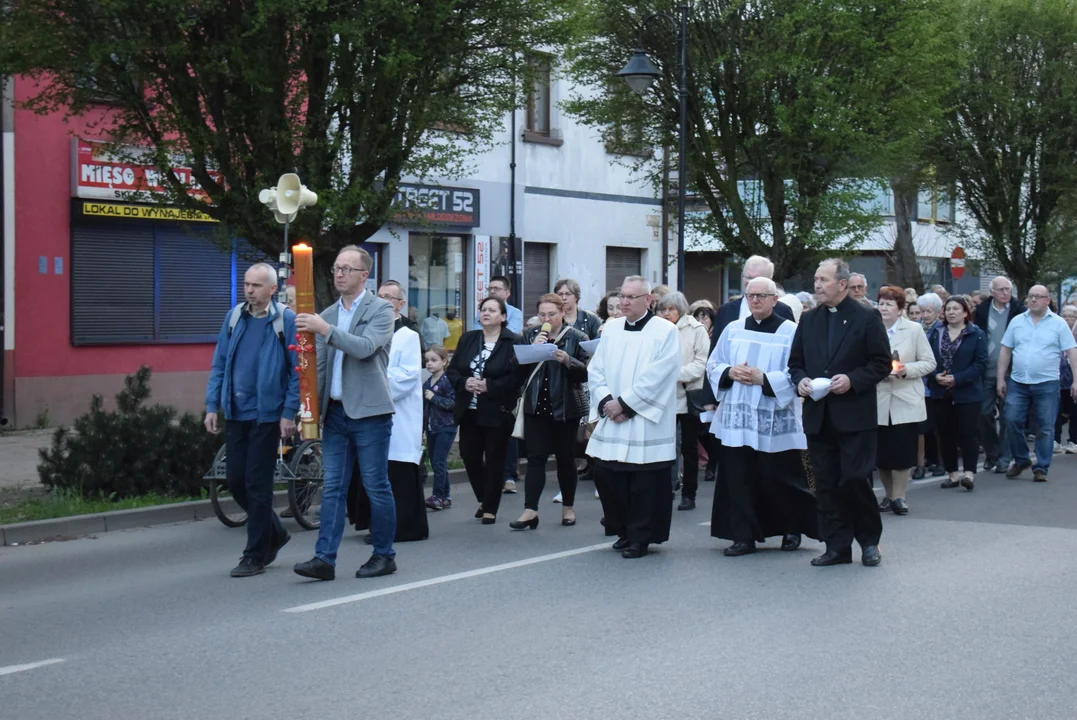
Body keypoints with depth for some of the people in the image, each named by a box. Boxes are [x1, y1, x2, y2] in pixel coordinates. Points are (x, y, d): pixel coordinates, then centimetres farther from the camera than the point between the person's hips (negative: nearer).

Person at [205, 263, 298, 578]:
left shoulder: (286, 321, -7)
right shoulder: (234, 317, 8)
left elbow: (298, 371, -7)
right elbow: (219, 364, 12)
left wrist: (289, 413, -12)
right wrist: (212, 406, 6)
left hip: (267, 415, -5)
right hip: (236, 413, 6)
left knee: (257, 484, -1)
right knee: (236, 480, 8)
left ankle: (256, 555, 10)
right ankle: (274, 533, 29)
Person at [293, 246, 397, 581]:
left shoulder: (380, 310, -2)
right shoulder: (327, 315, 15)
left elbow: (366, 348, -19)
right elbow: (320, 366, 17)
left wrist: (325, 330, -25)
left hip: (369, 412, -5)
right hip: (335, 412, 5)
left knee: (376, 487, 1)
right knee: (332, 488, 2)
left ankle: (384, 555, 12)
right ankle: (325, 558, 0)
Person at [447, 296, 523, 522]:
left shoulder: (514, 342, -7)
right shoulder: (468, 339, 10)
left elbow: (517, 376, -16)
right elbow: (451, 370, 9)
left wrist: (489, 386, -20)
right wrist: (464, 383, -11)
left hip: (498, 412, -5)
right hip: (469, 411, 5)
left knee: (494, 460, 3)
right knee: (469, 456, 6)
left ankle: (490, 509, 13)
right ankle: (484, 499, 29)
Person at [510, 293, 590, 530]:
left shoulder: (576, 338, -3)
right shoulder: (531, 336, 7)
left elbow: (586, 372, -9)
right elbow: (518, 369, 1)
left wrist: (568, 360, -25)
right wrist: (533, 349, -13)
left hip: (565, 408, -2)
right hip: (536, 407, 2)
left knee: (565, 458, 8)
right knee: (535, 458, -3)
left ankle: (568, 508, 20)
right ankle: (530, 510, -6)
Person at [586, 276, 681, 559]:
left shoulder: (665, 332, -5)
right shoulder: (611, 328, 11)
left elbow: (656, 377, -13)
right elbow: (595, 371, 9)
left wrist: (624, 404, -14)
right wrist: (606, 401, -7)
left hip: (646, 424, -5)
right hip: (611, 422, 5)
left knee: (644, 483, -2)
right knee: (606, 476, 4)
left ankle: (639, 538, 9)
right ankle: (623, 531, 21)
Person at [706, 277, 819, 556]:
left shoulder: (790, 332, -3)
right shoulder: (733, 330, 10)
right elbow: (713, 365, 11)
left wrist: (764, 379, -19)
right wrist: (730, 372, -9)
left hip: (774, 421, -3)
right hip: (737, 418, 4)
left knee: (777, 478, 2)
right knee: (738, 478, 1)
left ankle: (792, 529, 24)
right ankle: (743, 536, 8)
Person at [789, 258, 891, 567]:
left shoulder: (867, 318, -2)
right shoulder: (808, 320, 13)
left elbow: (881, 363, -4)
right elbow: (795, 362, 17)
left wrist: (852, 380, -17)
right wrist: (800, 380, -4)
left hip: (854, 414, -5)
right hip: (818, 415, 5)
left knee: (854, 480, -7)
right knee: (826, 484, 5)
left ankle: (869, 541, 12)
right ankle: (837, 546, 12)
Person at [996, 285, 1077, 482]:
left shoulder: (1058, 323, 0)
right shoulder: (1017, 321, 7)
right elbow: (1005, 351, 10)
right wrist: (1000, 378, 5)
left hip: (1046, 384, -2)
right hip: (1018, 383, 2)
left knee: (1045, 428, 1)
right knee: (1012, 421, -2)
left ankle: (1041, 468, 10)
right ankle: (1021, 460, 17)